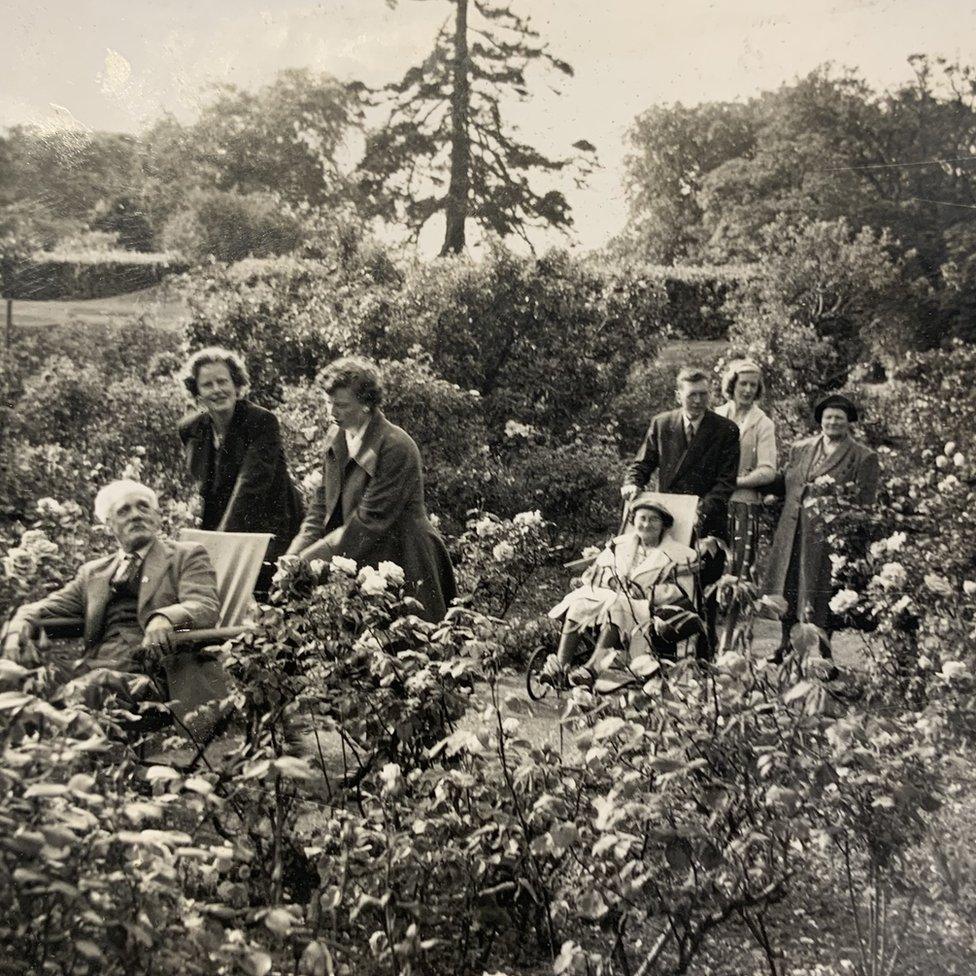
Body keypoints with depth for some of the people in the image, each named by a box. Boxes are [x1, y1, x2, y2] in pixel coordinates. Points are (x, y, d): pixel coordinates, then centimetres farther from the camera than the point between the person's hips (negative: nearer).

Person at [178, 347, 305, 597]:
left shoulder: (263, 422, -13)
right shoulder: (190, 429, 4)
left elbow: (250, 485, -22)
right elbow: (195, 486, 13)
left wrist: (221, 539, -30)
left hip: (271, 531, -4)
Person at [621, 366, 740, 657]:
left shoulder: (726, 430, -1)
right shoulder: (661, 424, 7)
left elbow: (726, 480, -6)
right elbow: (643, 463, 13)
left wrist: (704, 508, -22)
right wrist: (632, 483, -9)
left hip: (707, 524, -2)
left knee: (706, 595, 2)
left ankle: (704, 658, 13)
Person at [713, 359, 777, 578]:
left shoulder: (762, 424, 2)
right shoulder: (715, 416, 11)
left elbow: (767, 472, -5)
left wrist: (732, 482, -13)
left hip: (744, 504, -2)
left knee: (740, 571, -6)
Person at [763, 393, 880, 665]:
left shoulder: (864, 457, -1)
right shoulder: (801, 448, 13)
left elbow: (866, 500, -6)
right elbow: (783, 483, 19)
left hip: (830, 535, -4)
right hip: (793, 534, 5)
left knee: (821, 598, 1)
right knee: (788, 592, 11)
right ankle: (786, 647, 27)